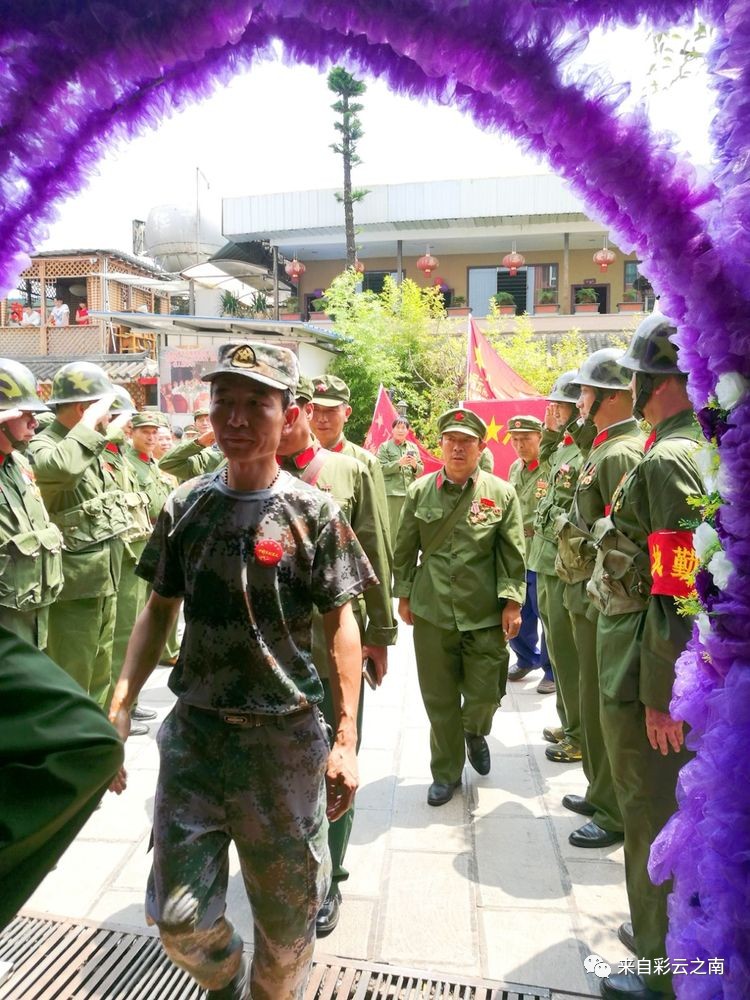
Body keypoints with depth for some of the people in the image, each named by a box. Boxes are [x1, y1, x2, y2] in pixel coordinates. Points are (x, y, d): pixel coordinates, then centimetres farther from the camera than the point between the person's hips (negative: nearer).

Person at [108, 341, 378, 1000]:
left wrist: (346, 740, -7)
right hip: (194, 730, 2)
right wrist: (120, 707, 0)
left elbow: (340, 626, -4)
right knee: (179, 915, 7)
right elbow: (159, 610, 8)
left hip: (285, 736, -2)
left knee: (287, 910, 13)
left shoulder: (314, 512, -7)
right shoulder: (186, 506, 1)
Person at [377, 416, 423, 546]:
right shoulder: (385, 447, 5)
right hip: (392, 492, -4)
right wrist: (399, 463, -16)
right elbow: (382, 468, -6)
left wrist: (415, 465, -7)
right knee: (392, 526, -7)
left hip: (411, 492, 4)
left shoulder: (413, 447, 15)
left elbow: (421, 471, 15)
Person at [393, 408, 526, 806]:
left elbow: (513, 554, 1)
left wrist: (511, 601, -4)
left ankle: (475, 733, 43)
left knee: (484, 692, 7)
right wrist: (403, 594, 7)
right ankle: (446, 772, 29)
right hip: (432, 611, 1)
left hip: (485, 613, -1)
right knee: (439, 699, 9)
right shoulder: (419, 491, 2)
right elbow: (405, 549, 8)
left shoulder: (502, 493, -1)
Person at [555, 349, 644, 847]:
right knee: (595, 703, 20)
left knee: (607, 709, 3)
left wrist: (602, 601, -21)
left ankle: (618, 815, 19)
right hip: (588, 599, 10)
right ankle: (602, 793, 37)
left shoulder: (621, 454, -18)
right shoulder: (606, 448, 13)